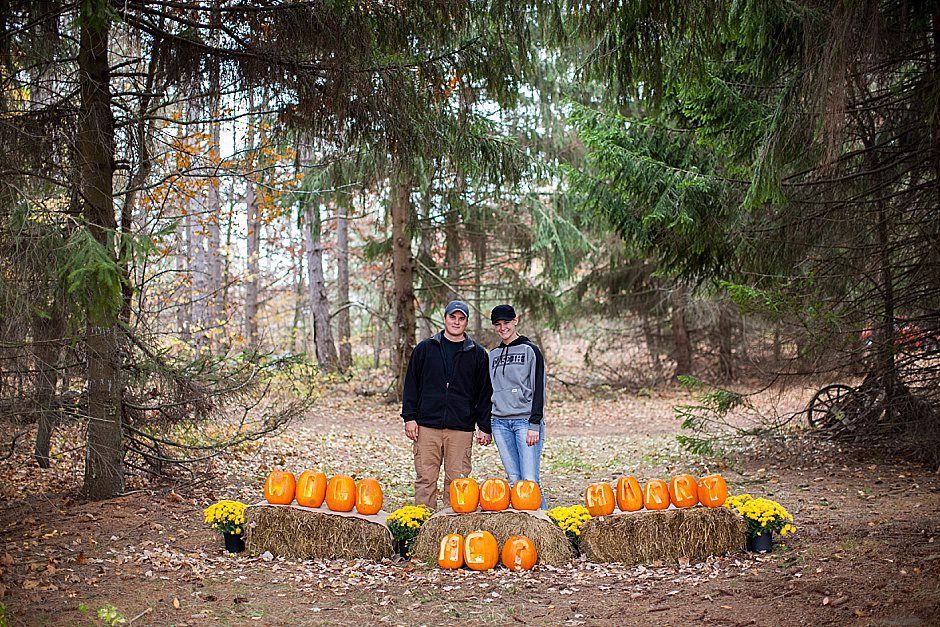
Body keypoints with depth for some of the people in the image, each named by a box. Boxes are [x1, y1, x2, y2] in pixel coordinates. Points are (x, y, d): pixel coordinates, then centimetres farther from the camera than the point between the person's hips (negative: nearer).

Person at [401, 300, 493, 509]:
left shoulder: (477, 354, 9)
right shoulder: (425, 348, 9)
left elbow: (484, 393, 9)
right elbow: (411, 385, 9)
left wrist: (485, 427, 4)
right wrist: (409, 417, 1)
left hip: (461, 429, 0)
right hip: (427, 426, 0)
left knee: (457, 480, 1)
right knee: (425, 478, 0)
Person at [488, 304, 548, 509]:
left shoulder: (530, 350, 2)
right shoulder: (493, 355, 18)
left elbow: (538, 390, -4)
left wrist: (535, 425, -11)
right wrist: (485, 426, 15)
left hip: (525, 421, -5)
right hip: (499, 423, 5)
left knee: (530, 480, -11)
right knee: (514, 480, 3)